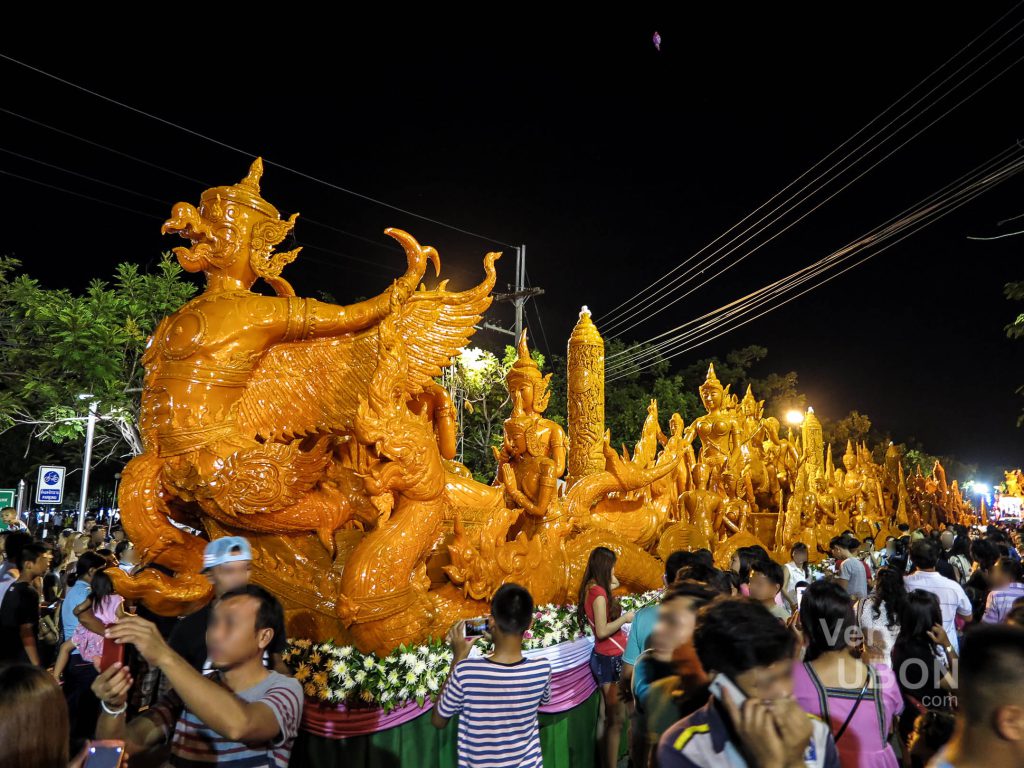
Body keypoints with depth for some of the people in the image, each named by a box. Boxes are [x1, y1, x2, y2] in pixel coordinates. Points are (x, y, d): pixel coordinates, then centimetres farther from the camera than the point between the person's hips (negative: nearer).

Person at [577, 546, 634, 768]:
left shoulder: (591, 589, 7)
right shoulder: (598, 592, -20)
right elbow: (602, 631, -24)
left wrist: (610, 588, 18)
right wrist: (625, 618, -13)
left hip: (605, 657, 9)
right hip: (610, 658, -9)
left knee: (609, 716, 17)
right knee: (617, 718, -2)